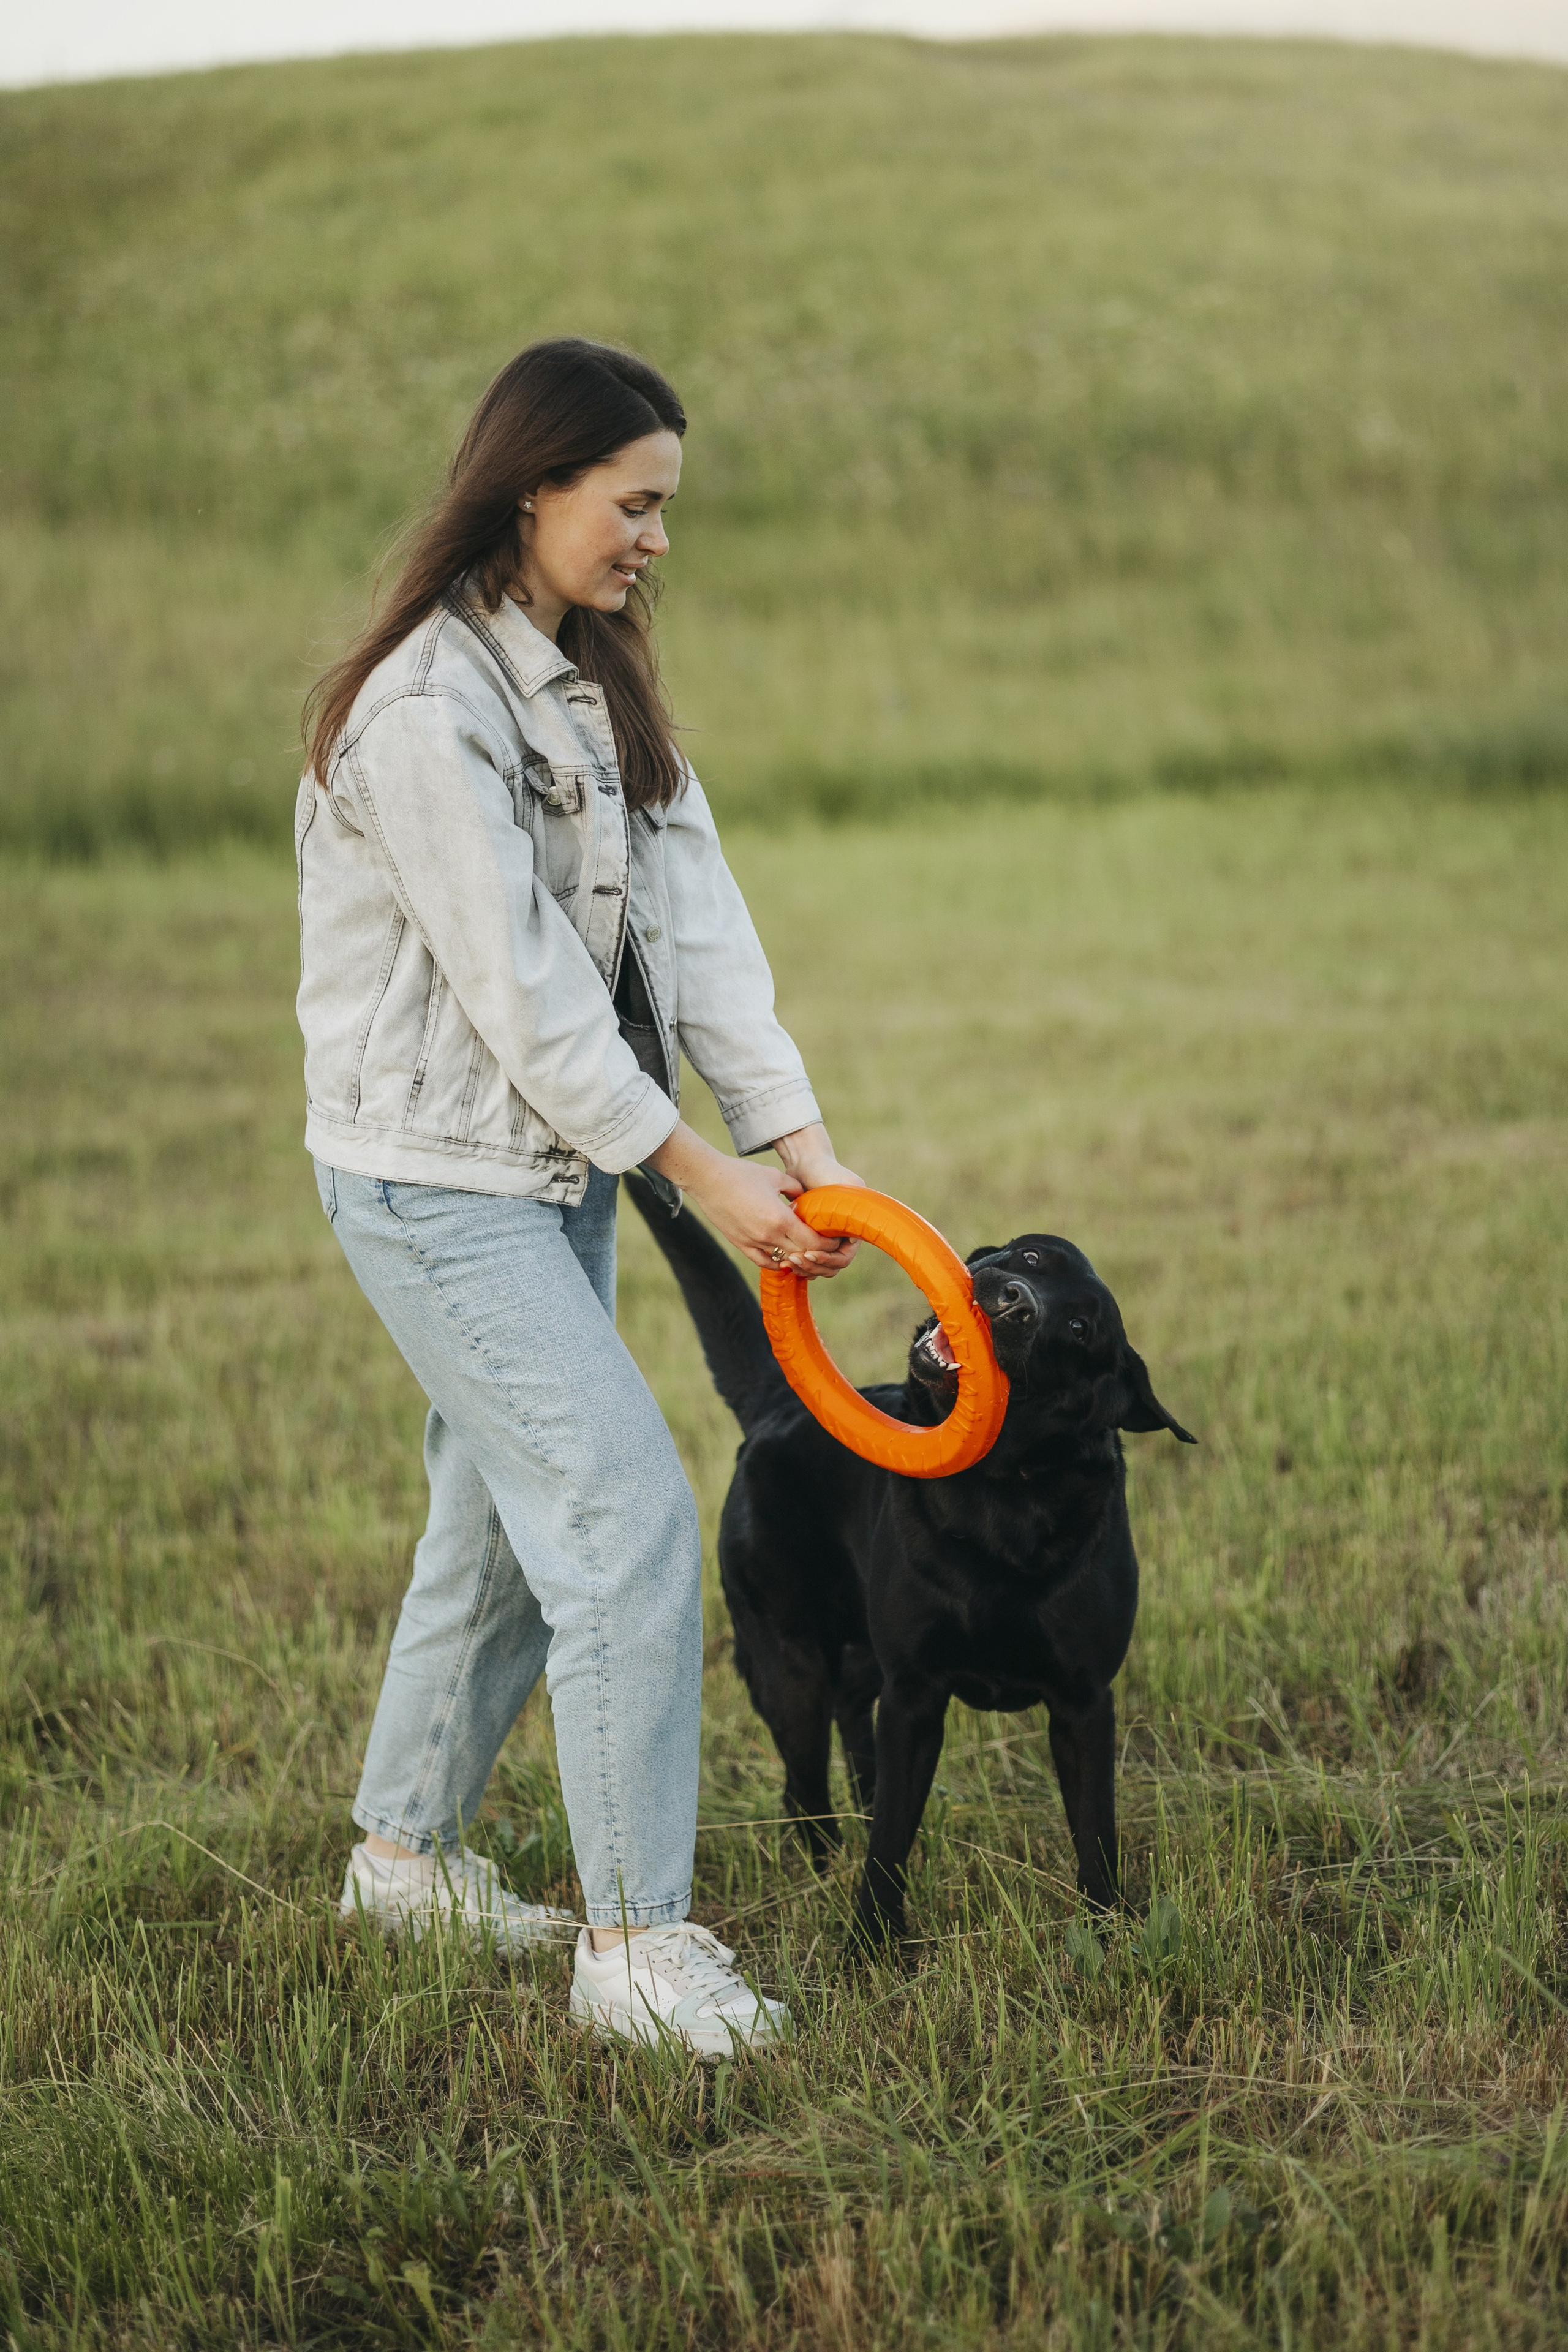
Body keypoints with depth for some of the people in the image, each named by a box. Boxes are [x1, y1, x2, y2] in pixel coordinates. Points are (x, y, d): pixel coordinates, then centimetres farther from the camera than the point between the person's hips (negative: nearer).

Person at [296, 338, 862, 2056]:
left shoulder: (592, 685, 8)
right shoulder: (424, 708, -21)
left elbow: (695, 915, 2)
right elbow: (517, 983, -21)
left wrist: (798, 1141, -7)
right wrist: (695, 1170, -15)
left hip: (557, 1169, 9)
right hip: (436, 1180, -9)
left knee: (505, 1517, 17)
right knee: (627, 1514, -12)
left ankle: (408, 1850, 34)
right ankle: (636, 1942, -5)